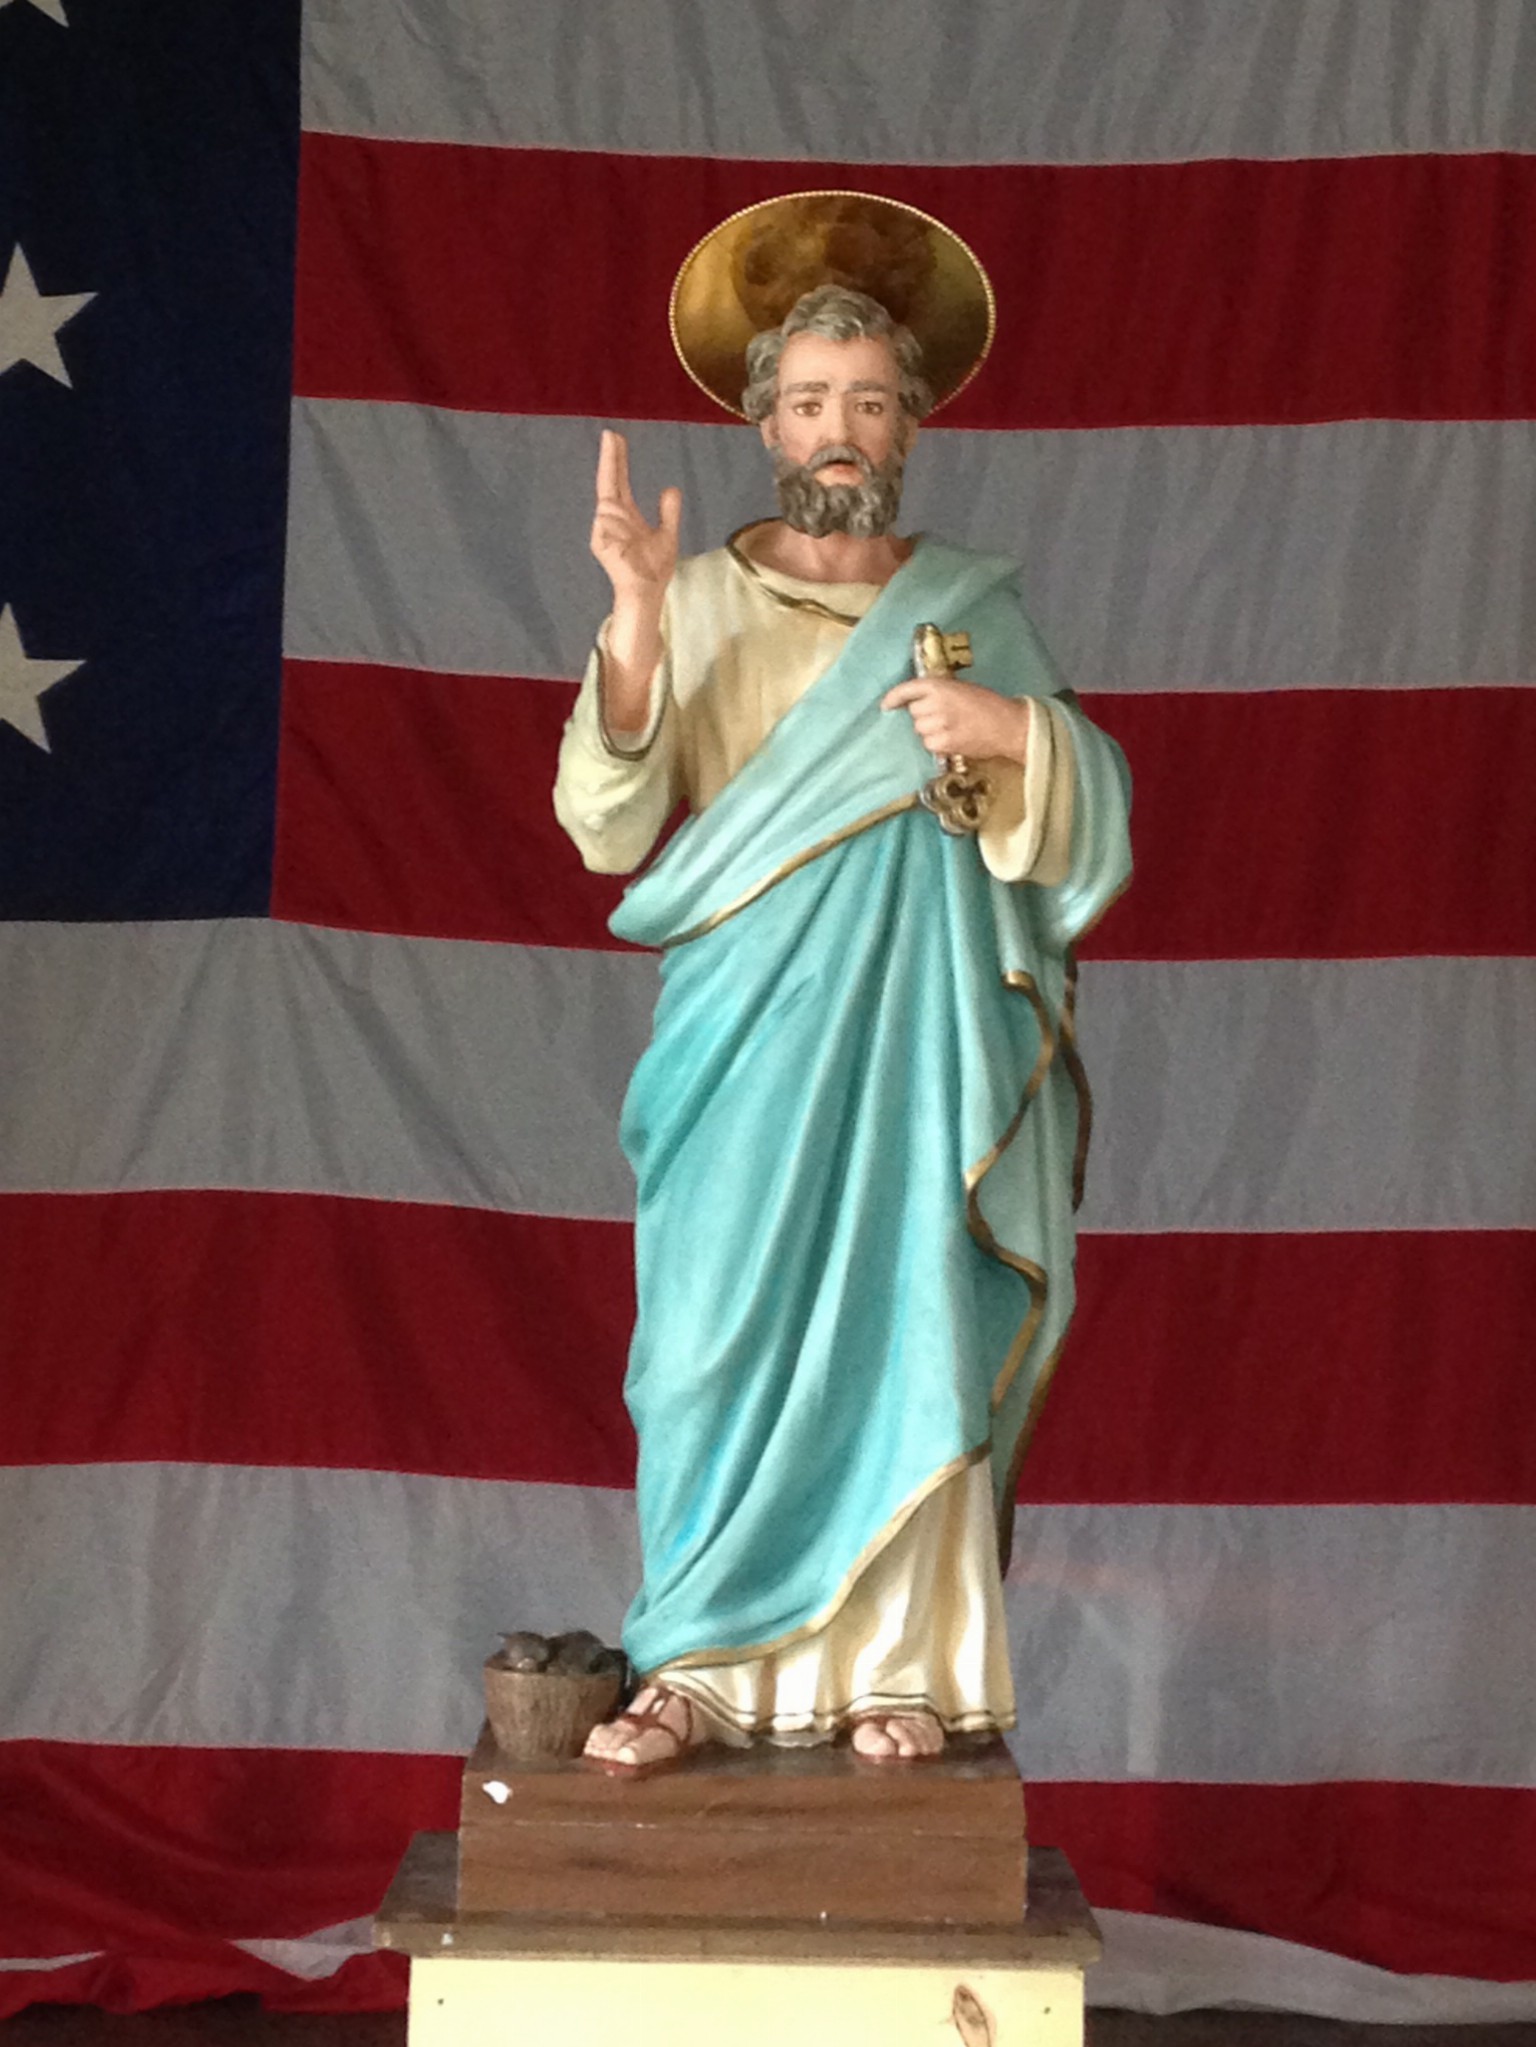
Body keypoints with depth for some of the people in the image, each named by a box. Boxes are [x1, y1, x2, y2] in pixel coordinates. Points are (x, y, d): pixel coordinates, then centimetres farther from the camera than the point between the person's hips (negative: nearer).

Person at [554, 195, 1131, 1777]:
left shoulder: (972, 612, 9)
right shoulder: (692, 605, 4)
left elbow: (1087, 826, 7)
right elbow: (607, 828, -6)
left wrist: (1016, 732, -14)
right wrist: (635, 619, -17)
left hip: (918, 1034, 1)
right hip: (747, 1036, -1)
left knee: (904, 1331, 0)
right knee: (722, 1335, -3)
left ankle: (901, 1664, 9)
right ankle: (705, 1663, 5)